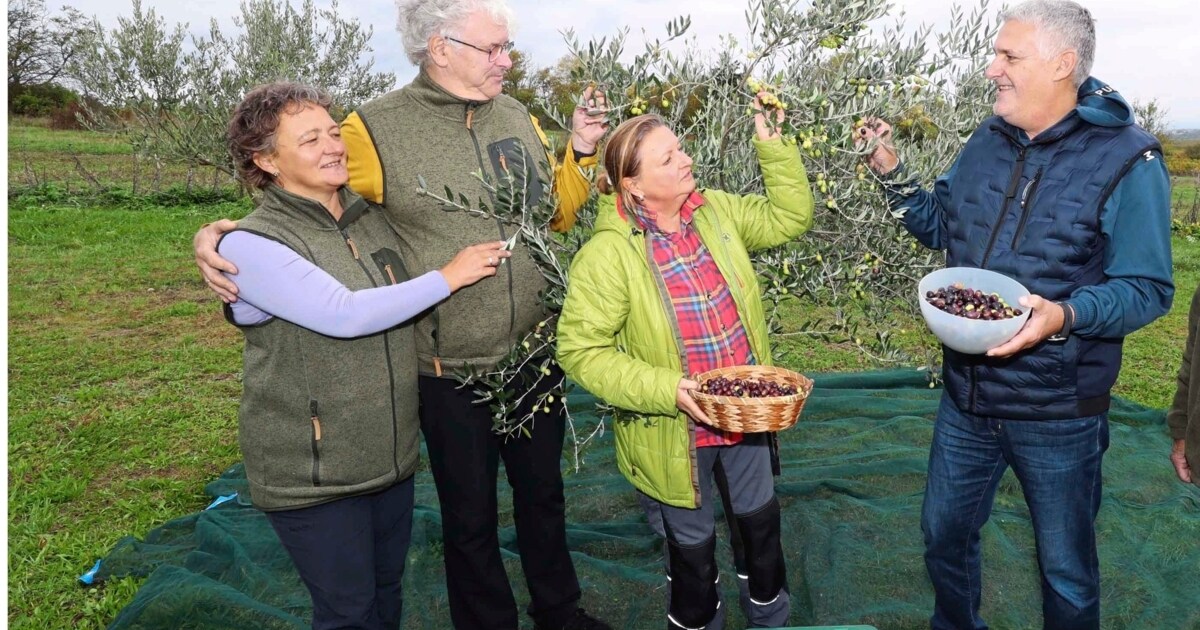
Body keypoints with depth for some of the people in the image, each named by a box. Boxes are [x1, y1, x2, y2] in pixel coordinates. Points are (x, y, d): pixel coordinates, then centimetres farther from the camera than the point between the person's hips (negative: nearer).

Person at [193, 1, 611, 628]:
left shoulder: (518, 118, 4)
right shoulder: (376, 128, -11)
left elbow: (556, 216, 13)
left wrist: (580, 153, -2)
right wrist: (225, 236, -17)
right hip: (451, 371, -4)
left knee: (543, 494, 23)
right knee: (470, 518, 15)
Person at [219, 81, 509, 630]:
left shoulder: (373, 216, 2)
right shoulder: (249, 245, -16)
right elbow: (345, 315, -27)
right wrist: (449, 276, -18)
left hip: (392, 457, 6)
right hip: (312, 476, -6)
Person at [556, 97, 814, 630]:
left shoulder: (714, 211, -4)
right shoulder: (608, 254, -22)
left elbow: (789, 217, 6)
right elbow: (581, 351, -20)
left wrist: (773, 145, -5)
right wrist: (667, 390, -27)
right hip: (676, 433, -5)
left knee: (761, 523, 25)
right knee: (692, 547, 18)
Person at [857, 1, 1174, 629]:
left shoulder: (1128, 160, -14)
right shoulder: (987, 141, 1)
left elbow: (1149, 289, -14)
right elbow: (939, 227, 12)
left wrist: (1066, 316, -32)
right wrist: (892, 175, -2)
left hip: (1058, 417, -5)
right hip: (965, 400, 5)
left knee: (1066, 571, 16)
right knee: (944, 535, 23)